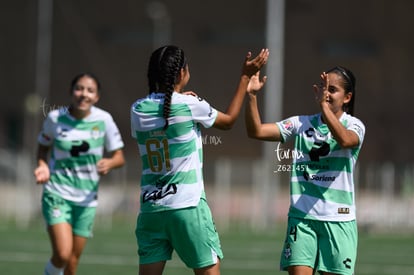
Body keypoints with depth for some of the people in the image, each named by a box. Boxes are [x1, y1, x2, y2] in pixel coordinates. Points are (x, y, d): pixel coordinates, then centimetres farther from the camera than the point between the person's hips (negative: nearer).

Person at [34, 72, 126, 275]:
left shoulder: (103, 120, -5)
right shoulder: (55, 118, -6)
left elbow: (119, 157, 3)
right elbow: (43, 146, 12)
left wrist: (109, 163, -19)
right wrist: (43, 166, -8)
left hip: (87, 199, 2)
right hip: (57, 195, -2)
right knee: (62, 254, -20)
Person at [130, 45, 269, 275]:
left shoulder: (138, 109, 4)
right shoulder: (190, 105, -7)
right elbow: (228, 120, 11)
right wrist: (246, 76, 18)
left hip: (150, 206, 4)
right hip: (187, 205, -4)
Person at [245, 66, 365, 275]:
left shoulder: (353, 125, 0)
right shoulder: (302, 124, 9)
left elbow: (344, 139, -25)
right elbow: (256, 131, 2)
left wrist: (323, 105, -30)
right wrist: (251, 95, -11)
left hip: (338, 219, -2)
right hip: (301, 216, 2)